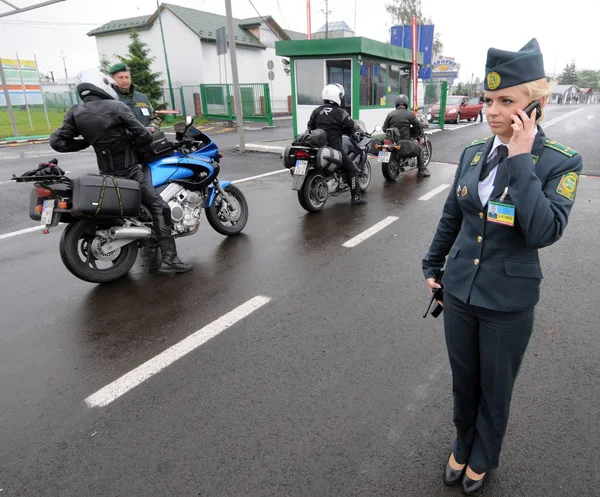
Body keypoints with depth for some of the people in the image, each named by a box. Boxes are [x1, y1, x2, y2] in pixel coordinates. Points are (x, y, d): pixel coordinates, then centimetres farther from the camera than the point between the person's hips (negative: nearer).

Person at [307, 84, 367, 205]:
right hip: (334, 147, -6)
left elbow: (310, 127, 12)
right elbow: (353, 127, -2)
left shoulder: (316, 111, 6)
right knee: (352, 170, 3)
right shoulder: (340, 113, -8)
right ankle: (356, 197, 2)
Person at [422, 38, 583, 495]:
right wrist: (432, 267, 16)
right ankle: (463, 446, 48)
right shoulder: (473, 153, -2)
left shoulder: (560, 162, -13)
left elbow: (545, 231, -27)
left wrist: (520, 159, -26)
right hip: (459, 291, 4)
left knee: (495, 389, 18)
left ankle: (483, 458, 46)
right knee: (463, 381, 21)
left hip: (508, 303, -3)